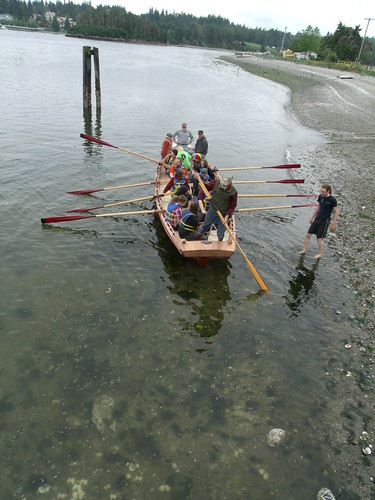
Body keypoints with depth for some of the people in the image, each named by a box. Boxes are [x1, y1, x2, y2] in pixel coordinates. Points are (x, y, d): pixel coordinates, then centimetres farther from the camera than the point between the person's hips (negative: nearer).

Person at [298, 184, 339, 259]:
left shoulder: (332, 200, -15)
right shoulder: (320, 196, 0)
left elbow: (336, 212, -10)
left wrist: (333, 224, -10)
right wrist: (312, 217, 19)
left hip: (325, 221, -6)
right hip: (317, 219, 6)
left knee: (319, 238, -1)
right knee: (308, 235, 6)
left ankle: (319, 254, 19)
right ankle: (304, 250, 20)